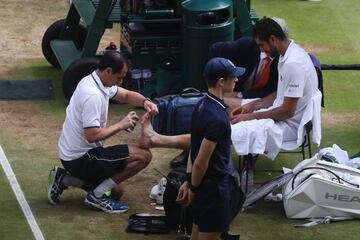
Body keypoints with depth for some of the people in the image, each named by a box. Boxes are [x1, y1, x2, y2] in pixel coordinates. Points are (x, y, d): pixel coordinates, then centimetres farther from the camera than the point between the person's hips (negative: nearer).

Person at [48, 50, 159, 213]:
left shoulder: (93, 81, 5)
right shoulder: (93, 95, -26)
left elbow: (126, 95, 17)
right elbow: (92, 135, -30)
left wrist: (145, 102, -3)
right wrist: (121, 125, -19)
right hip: (81, 159, -10)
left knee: (116, 190, 23)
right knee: (143, 156, -13)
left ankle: (64, 178, 14)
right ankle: (97, 196, -8)